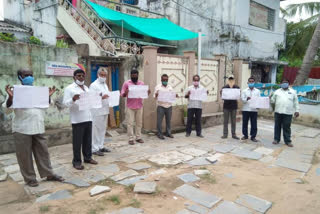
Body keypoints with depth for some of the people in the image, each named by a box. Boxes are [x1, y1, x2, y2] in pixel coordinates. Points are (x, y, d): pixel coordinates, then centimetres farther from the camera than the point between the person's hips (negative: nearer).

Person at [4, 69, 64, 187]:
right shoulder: (16, 90, -3)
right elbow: (7, 108, -9)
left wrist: (48, 96, -1)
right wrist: (10, 97, -27)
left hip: (38, 127, 5)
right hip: (22, 129, -4)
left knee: (43, 151, 11)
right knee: (25, 155, 4)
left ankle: (49, 174, 22)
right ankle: (29, 178, 17)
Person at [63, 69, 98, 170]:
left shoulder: (86, 88, 17)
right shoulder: (69, 88, -3)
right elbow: (65, 103, -10)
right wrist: (73, 99, -29)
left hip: (88, 118, 6)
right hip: (77, 119, -6)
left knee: (88, 140, 13)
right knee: (77, 141, 0)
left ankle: (88, 157, 26)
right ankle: (77, 161, 10)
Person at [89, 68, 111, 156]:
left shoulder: (105, 85, 19)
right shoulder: (93, 85, -8)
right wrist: (101, 97, -28)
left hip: (105, 110, 8)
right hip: (97, 111, -8)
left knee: (102, 130, 14)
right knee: (96, 130, -3)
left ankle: (100, 146, 25)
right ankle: (94, 149, 4)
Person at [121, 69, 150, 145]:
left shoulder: (142, 83, 8)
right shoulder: (126, 83, -1)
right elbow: (122, 94, -2)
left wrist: (148, 93, -11)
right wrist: (125, 93, -26)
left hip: (139, 106, 3)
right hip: (130, 106, -3)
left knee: (139, 122, 8)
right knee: (130, 123, -2)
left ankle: (138, 137, 17)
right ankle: (131, 139, 5)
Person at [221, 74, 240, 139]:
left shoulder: (237, 87, 5)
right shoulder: (224, 87, 3)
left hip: (234, 106, 1)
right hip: (226, 105, -1)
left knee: (233, 121, 7)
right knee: (225, 121, 4)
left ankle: (233, 134, 15)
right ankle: (225, 134, 11)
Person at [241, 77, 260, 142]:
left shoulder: (257, 91, 10)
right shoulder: (244, 91, 6)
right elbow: (242, 99, -2)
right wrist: (247, 99, -23)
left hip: (254, 110, 1)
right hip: (245, 109, 0)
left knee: (254, 124, 2)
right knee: (245, 123, 5)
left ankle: (253, 136, 12)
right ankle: (245, 135, 19)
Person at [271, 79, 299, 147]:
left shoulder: (293, 92, 11)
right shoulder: (277, 91, 12)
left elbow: (296, 102, 11)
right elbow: (273, 100, 11)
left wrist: (296, 110, 5)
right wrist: (271, 100, -13)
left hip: (288, 113, -1)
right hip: (278, 112, 1)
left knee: (287, 127, 1)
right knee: (277, 126, 7)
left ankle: (288, 141, 9)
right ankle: (276, 139, 16)